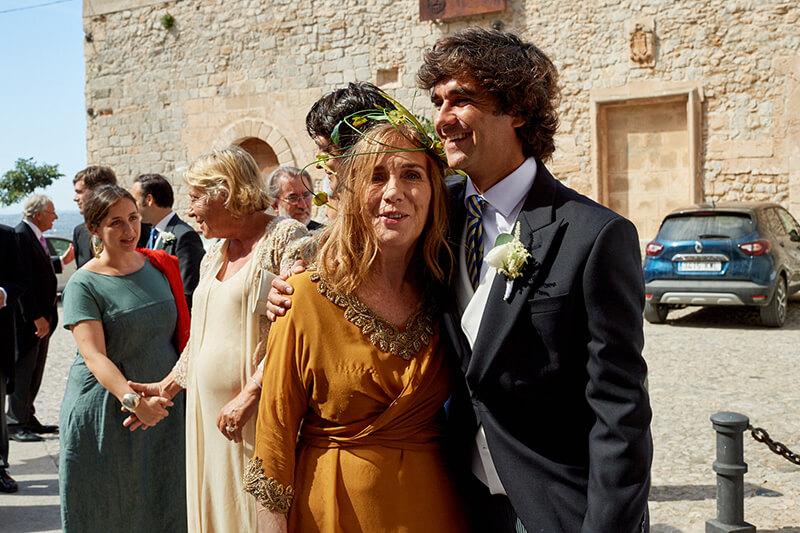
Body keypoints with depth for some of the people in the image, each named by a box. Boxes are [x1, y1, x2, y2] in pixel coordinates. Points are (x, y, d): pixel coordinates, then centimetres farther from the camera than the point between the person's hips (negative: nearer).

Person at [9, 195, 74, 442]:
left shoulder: (35, 236, 12)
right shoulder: (20, 236, -18)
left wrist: (61, 261, 11)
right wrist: (37, 317, -23)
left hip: (41, 317, 10)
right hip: (27, 320, -10)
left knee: (35, 371, 16)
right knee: (22, 371, 0)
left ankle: (28, 419, 26)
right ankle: (15, 424, 10)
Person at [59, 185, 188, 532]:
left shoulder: (160, 266, 5)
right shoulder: (83, 284, -10)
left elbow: (182, 330, 14)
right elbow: (94, 356, -20)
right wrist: (133, 399, -34)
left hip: (163, 403, 4)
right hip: (105, 410, -4)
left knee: (163, 505, 10)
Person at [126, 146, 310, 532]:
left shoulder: (286, 237, -10)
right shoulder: (214, 256, 17)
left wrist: (249, 395, -22)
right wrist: (166, 388, 24)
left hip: (258, 414, -7)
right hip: (208, 413, 8)